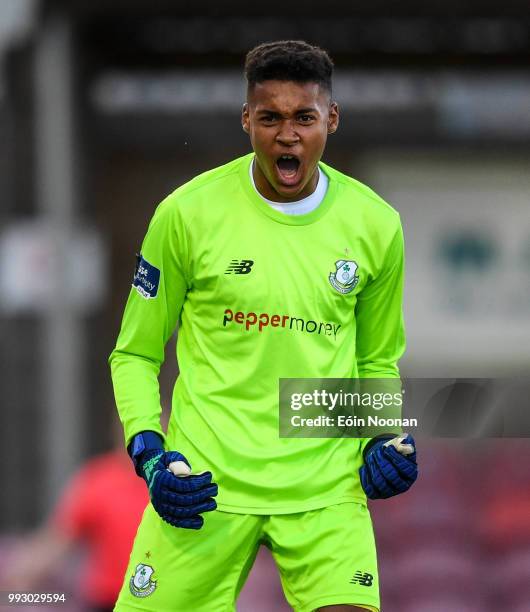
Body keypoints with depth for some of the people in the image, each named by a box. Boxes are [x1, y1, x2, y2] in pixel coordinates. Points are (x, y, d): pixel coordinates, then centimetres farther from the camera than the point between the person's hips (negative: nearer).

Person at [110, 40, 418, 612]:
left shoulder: (375, 225, 3)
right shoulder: (188, 213, -4)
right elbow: (135, 353, 6)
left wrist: (382, 437, 0)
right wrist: (148, 452, -9)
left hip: (327, 487, 1)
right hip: (207, 480, -1)